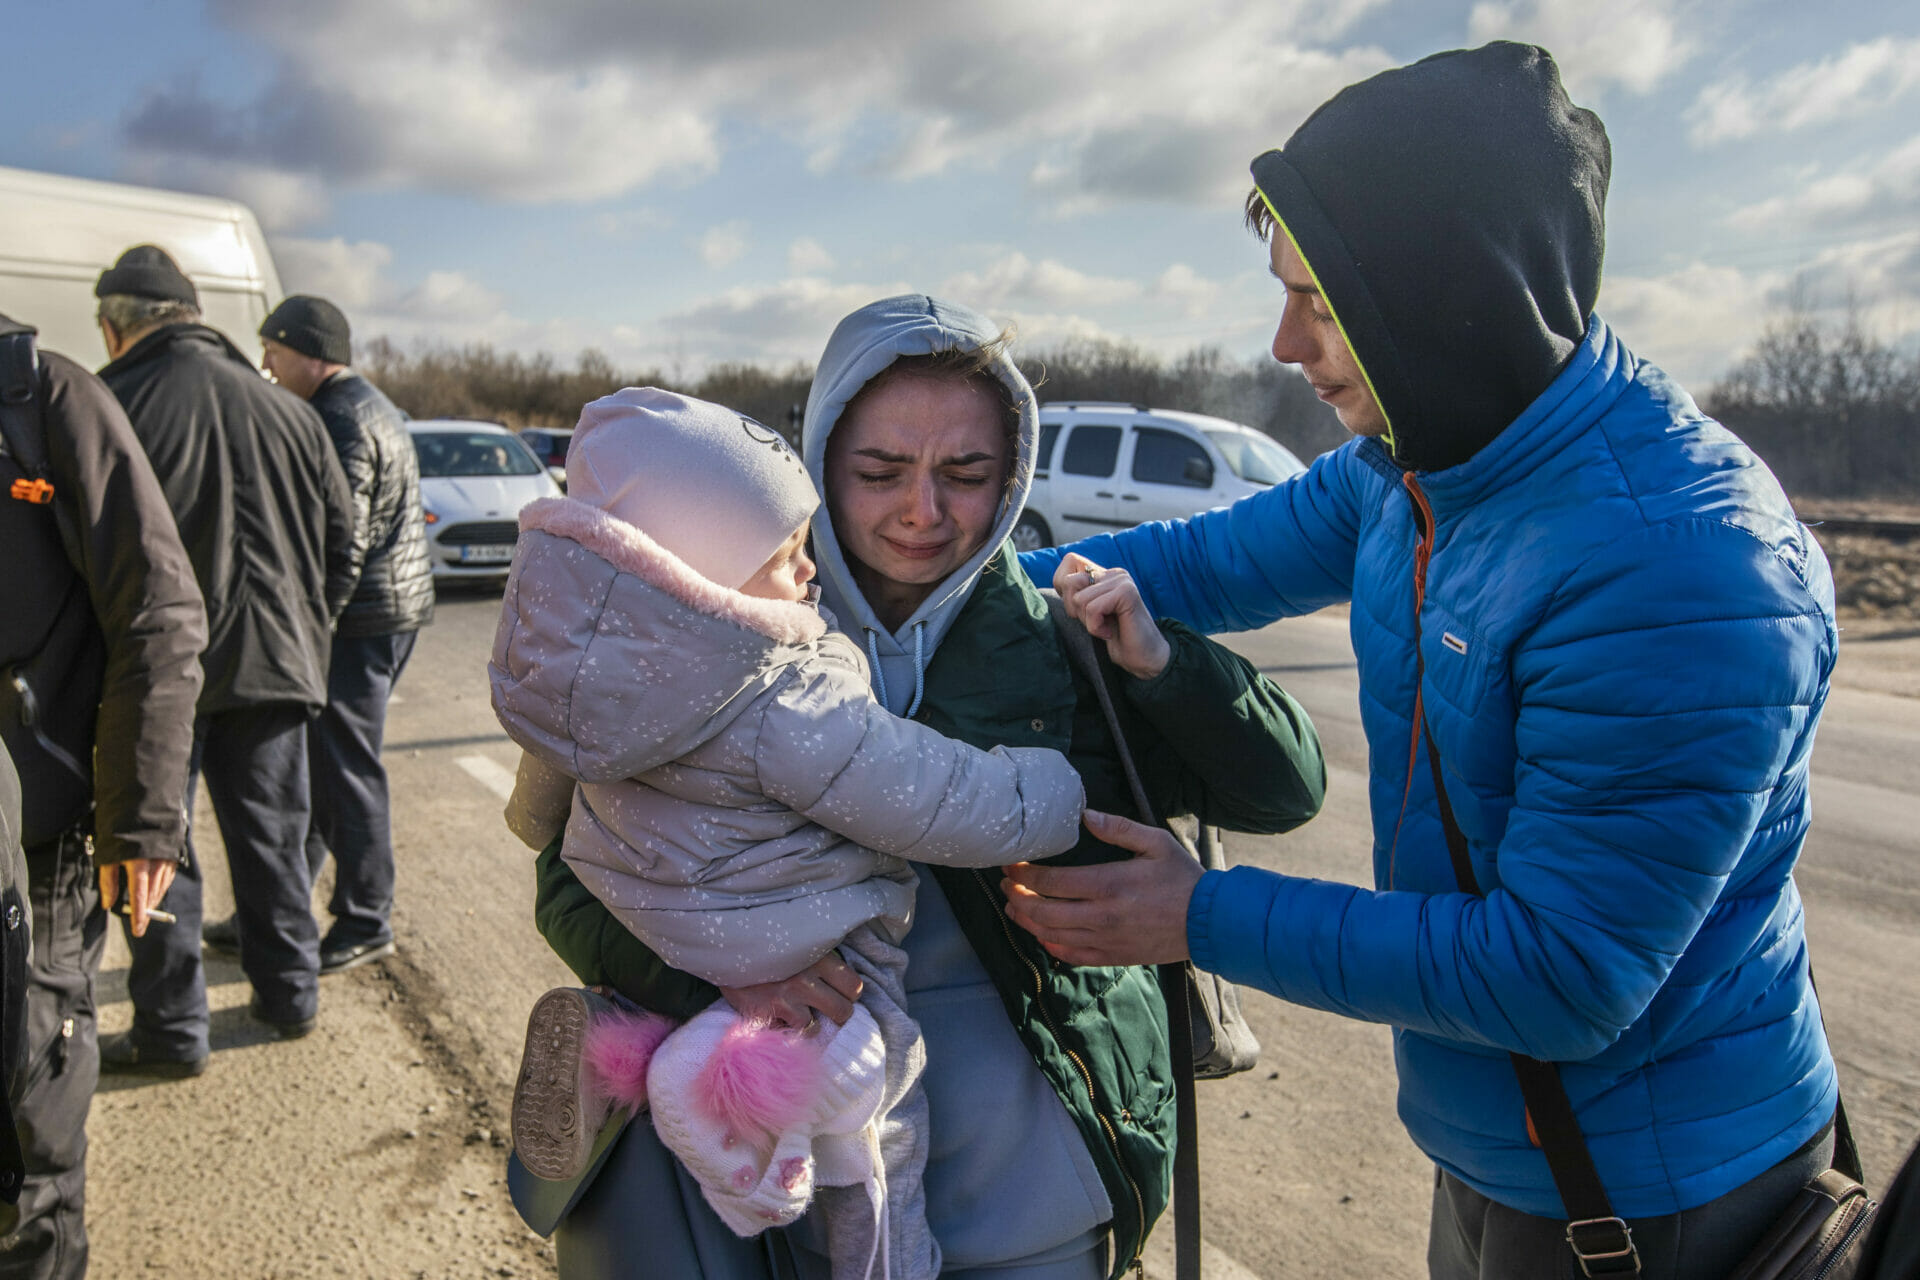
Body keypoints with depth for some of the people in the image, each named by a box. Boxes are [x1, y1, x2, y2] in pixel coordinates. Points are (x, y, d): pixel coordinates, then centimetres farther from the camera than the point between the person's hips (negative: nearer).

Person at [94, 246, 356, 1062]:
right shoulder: (287, 410, 5)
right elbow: (342, 544, 9)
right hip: (272, 662, 4)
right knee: (272, 838, 15)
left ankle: (171, 1031, 16)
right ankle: (290, 995, 26)